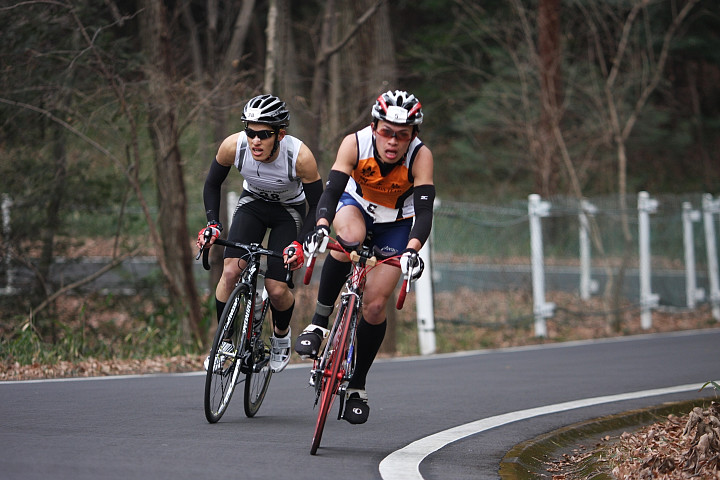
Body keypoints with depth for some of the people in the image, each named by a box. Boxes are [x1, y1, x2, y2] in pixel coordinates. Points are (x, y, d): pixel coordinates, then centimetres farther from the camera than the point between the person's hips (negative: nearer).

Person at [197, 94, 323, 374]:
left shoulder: (300, 156, -33)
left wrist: (300, 243, -32)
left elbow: (317, 205, -20)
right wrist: (212, 224, -19)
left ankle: (281, 335, 21)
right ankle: (223, 342, -4)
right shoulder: (233, 146, -26)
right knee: (231, 270, -21)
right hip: (252, 203, 2)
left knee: (276, 289, -12)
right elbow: (212, 185, -6)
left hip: (289, 211, -2)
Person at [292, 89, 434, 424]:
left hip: (396, 224, 0)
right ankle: (319, 321, -23)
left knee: (374, 305, -9)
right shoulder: (355, 144, -29)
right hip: (356, 206, 0)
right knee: (348, 238, -37)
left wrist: (412, 250, -55)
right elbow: (332, 190, -37)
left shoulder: (421, 156, -30)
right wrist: (321, 227, -56)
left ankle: (357, 384, 11)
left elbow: (424, 211, -38)